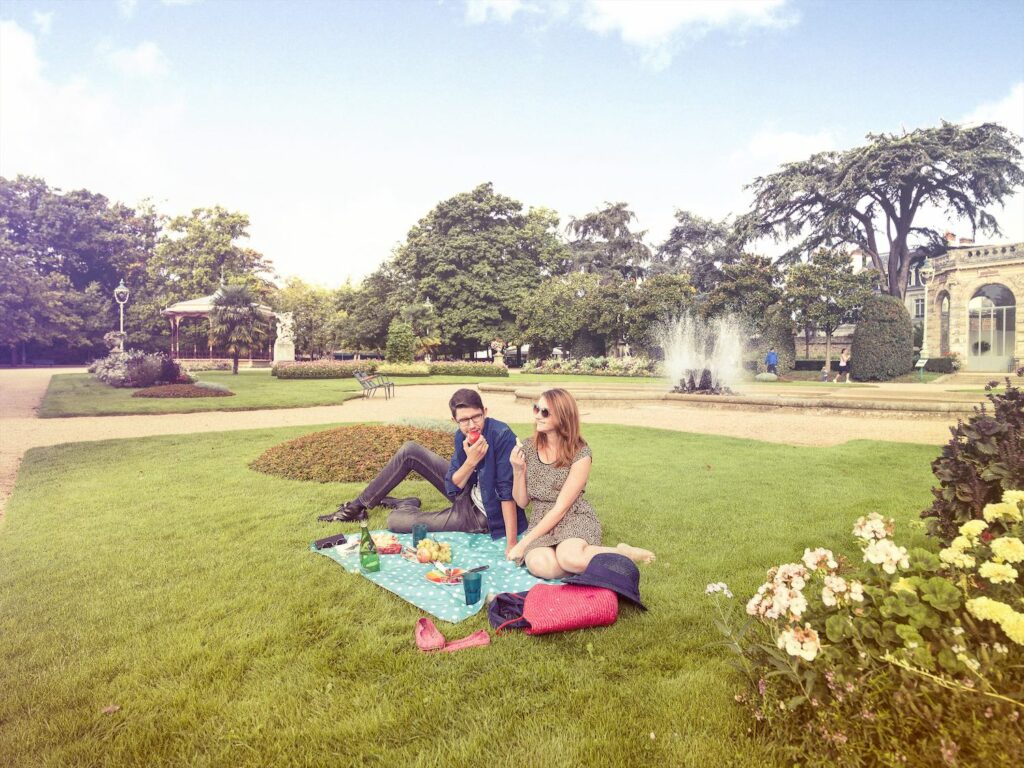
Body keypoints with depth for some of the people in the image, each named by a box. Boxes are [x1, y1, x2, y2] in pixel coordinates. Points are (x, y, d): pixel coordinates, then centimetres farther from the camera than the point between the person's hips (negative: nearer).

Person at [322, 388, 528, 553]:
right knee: (410, 450, 2)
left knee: (395, 521, -10)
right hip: (467, 492, 7)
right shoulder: (463, 436, -9)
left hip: (481, 515, -7)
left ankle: (408, 509, 28)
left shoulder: (501, 436, -30)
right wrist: (470, 462, -29)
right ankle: (358, 505, 17)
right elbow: (452, 488, -11)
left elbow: (507, 491, -31)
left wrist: (511, 543, -35)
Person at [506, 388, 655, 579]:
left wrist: (523, 543, -16)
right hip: (541, 522, 3)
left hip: (575, 519, -3)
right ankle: (585, 563, -5)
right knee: (539, 565, -32)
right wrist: (517, 470, -13)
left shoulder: (580, 454, -11)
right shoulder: (528, 448, 1)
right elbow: (522, 502, 5)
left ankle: (623, 554, -8)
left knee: (569, 559, -37)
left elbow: (560, 508, -14)